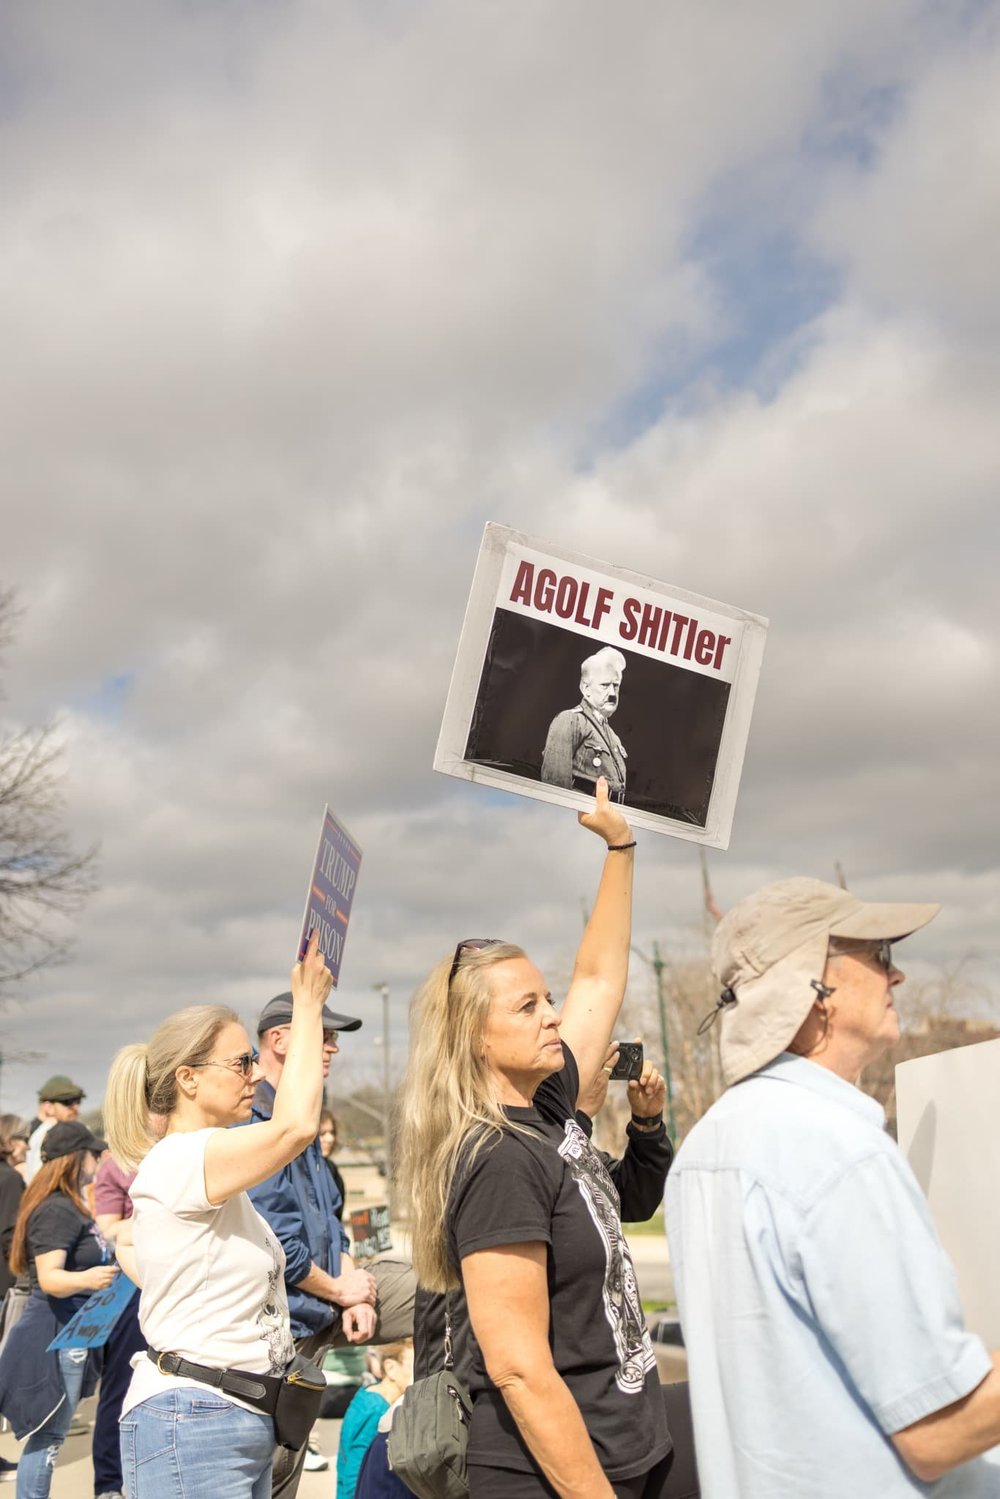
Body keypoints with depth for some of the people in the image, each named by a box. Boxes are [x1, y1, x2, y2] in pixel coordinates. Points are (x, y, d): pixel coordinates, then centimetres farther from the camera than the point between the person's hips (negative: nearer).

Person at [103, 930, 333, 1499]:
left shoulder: (203, 1176, 12)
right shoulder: (179, 1160, -20)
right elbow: (297, 1125, -33)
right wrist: (309, 1002, -23)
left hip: (246, 1422, 10)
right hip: (191, 1428, -10)